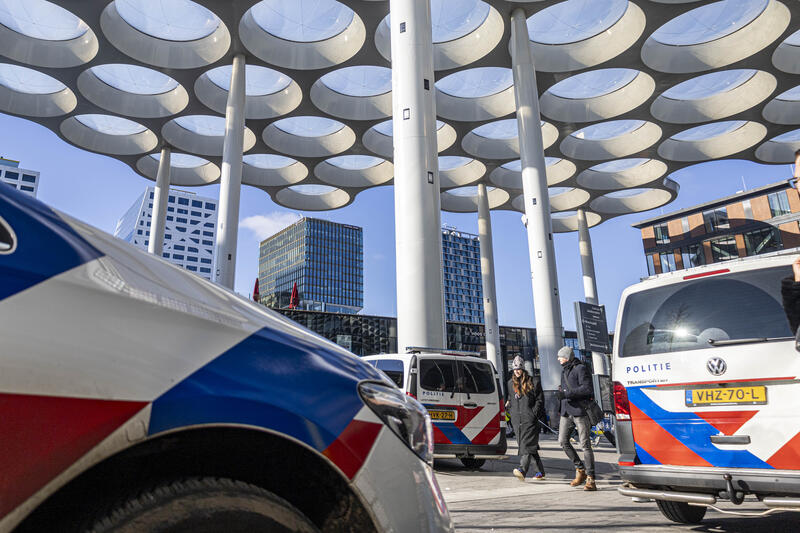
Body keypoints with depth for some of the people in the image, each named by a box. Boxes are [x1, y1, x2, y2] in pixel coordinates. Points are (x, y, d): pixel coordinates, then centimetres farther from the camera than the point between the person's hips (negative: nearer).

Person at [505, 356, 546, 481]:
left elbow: (540, 400, 2)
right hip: (516, 420, 5)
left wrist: (534, 414, -9)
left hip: (529, 419, -5)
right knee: (529, 445, 8)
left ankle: (522, 470, -31)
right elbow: (509, 399, 25)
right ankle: (541, 471, 20)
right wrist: (511, 410, 9)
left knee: (527, 444, -16)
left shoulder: (533, 382, 3)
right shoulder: (510, 383, 15)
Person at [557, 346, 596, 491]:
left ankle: (590, 479, -1)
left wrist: (567, 394, -18)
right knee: (563, 441, 2)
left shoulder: (580, 368, -7)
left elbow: (587, 389, -16)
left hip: (580, 411, -8)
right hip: (566, 411, 8)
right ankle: (580, 470, 18)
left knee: (585, 444, -5)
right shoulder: (564, 370, 18)